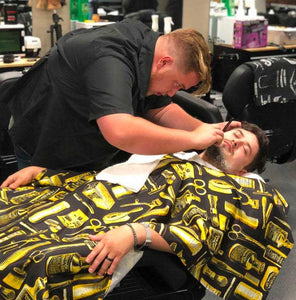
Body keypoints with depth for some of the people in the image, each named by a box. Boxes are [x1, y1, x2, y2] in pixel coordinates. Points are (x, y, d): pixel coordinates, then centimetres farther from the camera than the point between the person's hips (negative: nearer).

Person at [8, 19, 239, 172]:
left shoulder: (146, 42, -8)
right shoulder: (109, 59, -37)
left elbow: (161, 111, 2)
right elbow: (121, 132, -51)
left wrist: (207, 130, -13)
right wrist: (194, 139, -41)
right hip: (44, 154, -8)